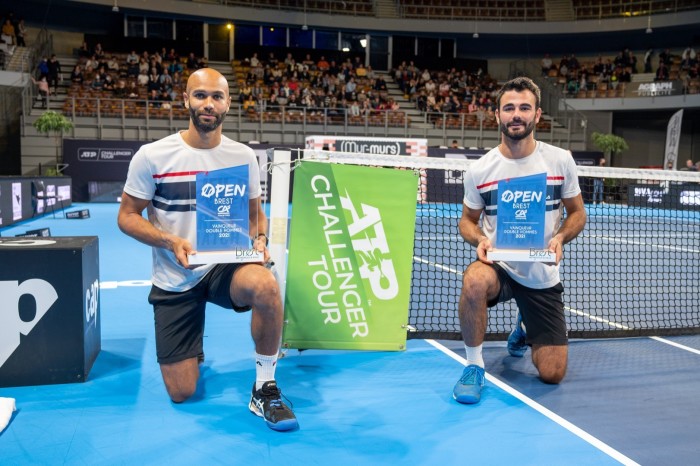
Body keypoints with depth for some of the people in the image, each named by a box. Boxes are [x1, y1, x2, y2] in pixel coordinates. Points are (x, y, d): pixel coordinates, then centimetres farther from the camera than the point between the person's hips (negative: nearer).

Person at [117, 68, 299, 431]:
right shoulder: (152, 156, -8)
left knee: (265, 285, -37)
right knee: (181, 394, -1)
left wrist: (259, 240, -13)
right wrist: (172, 242, -21)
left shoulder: (244, 156, 0)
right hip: (173, 281, 0)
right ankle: (192, 349, 37)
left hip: (226, 266, 1)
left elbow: (256, 213, 10)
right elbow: (127, 216, -3)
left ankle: (264, 389, -16)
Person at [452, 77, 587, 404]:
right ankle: (474, 365, -16)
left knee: (552, 374, 3)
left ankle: (523, 329, 39)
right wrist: (479, 239, -17)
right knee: (475, 282, -41)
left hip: (543, 277, 2)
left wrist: (560, 237, -16)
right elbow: (467, 220, 6)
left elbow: (577, 212, 6)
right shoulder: (479, 170, -6)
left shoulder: (561, 160, -4)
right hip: (498, 265, -1)